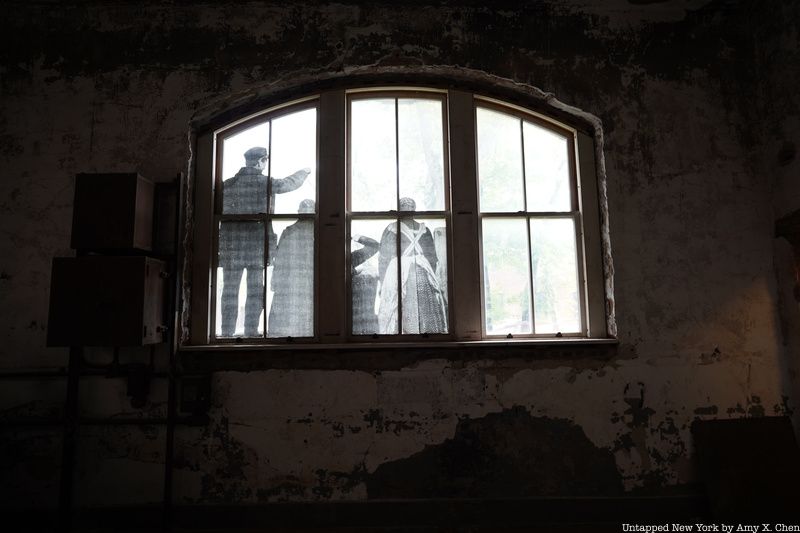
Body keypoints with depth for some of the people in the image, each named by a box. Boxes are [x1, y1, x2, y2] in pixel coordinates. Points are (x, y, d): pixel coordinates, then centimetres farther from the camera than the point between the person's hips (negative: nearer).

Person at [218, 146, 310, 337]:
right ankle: (251, 333, 4)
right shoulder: (266, 183, -3)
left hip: (231, 245, 3)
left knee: (229, 291, 8)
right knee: (255, 292, 5)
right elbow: (291, 183, 13)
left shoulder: (227, 185, 5)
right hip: (257, 244, -3)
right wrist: (304, 172, 31)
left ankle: (227, 333, 10)